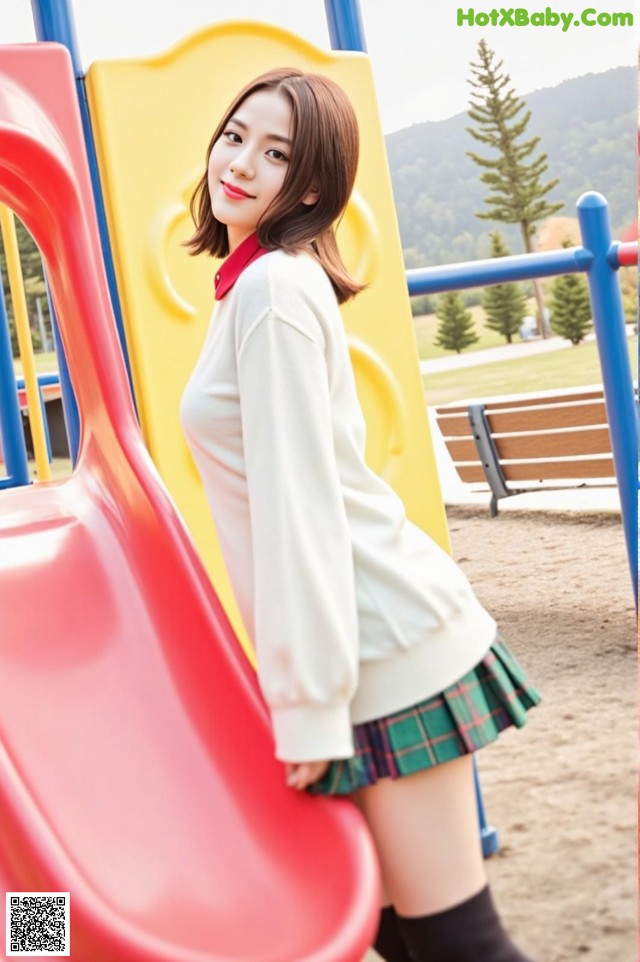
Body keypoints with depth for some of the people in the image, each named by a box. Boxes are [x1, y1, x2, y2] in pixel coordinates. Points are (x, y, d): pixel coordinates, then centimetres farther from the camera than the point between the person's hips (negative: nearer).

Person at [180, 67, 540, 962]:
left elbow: (301, 500, -19)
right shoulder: (263, 281, 16)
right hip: (381, 631, 9)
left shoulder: (272, 288, -13)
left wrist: (310, 704, -18)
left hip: (386, 648, -9)